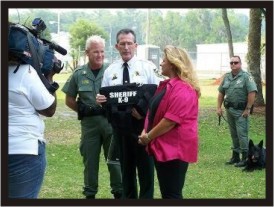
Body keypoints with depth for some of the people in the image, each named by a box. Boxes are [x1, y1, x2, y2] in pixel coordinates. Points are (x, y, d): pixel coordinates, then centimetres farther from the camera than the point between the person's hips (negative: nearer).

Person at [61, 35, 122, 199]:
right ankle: (90, 194, 22)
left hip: (110, 120, -1)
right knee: (90, 160, 9)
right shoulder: (79, 74, 3)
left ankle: (119, 192, 18)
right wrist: (83, 110, -4)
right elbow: (69, 100, 9)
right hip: (89, 123, 1)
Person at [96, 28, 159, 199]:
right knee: (126, 167, 15)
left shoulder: (148, 67, -2)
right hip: (119, 124, 4)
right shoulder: (110, 71, 9)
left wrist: (145, 112, -22)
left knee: (145, 167, 3)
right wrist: (100, 100, -12)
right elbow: (105, 99, 11)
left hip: (142, 123, -3)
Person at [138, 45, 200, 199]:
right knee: (165, 192, 17)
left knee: (172, 194, -4)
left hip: (174, 148, -10)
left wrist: (149, 137, -13)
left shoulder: (183, 90, -19)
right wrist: (145, 131, 4)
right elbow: (154, 111, 18)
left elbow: (171, 120, -23)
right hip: (164, 147, 10)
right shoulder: (167, 85, 14)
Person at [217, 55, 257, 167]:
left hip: (241, 111, -6)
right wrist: (219, 107, 9)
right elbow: (221, 93, 15)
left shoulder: (246, 76, -9)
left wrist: (248, 109, -17)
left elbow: (252, 93, -16)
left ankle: (245, 158, -3)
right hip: (229, 110, 7)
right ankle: (235, 157, 22)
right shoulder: (227, 77, 11)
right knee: (234, 134, 13)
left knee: (242, 134, -8)